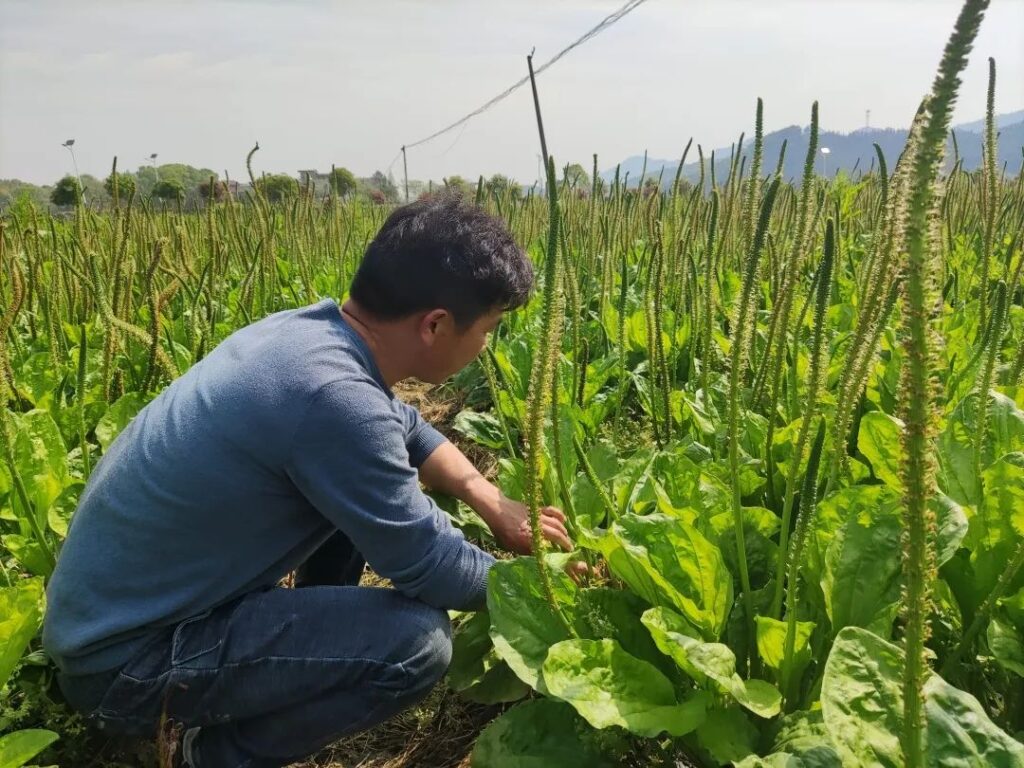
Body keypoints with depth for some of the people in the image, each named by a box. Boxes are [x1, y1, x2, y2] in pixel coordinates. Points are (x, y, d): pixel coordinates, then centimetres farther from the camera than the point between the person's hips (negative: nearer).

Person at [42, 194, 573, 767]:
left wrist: (492, 502, 3)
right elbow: (427, 566, -20)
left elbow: (402, 427, 14)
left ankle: (309, 636, 22)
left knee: (373, 486, 10)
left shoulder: (311, 327, -6)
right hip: (123, 654, -8)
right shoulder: (333, 397, -32)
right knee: (419, 641, -21)